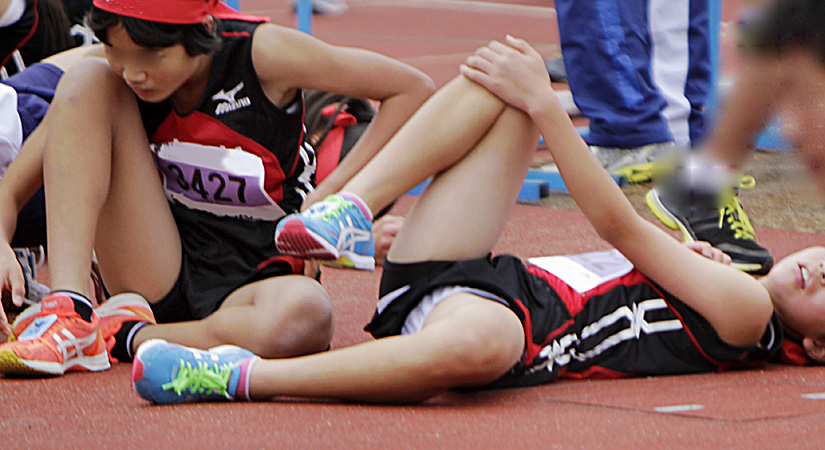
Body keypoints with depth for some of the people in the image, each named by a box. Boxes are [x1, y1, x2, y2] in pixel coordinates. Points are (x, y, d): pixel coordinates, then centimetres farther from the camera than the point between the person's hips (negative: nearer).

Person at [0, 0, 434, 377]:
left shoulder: (261, 52, -15)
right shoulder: (118, 77, -5)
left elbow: (413, 88, -9)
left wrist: (329, 197, -12)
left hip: (251, 283, -3)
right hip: (160, 281, 3)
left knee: (305, 317, -44)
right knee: (85, 81, -16)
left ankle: (127, 339, -20)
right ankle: (70, 312, -27)